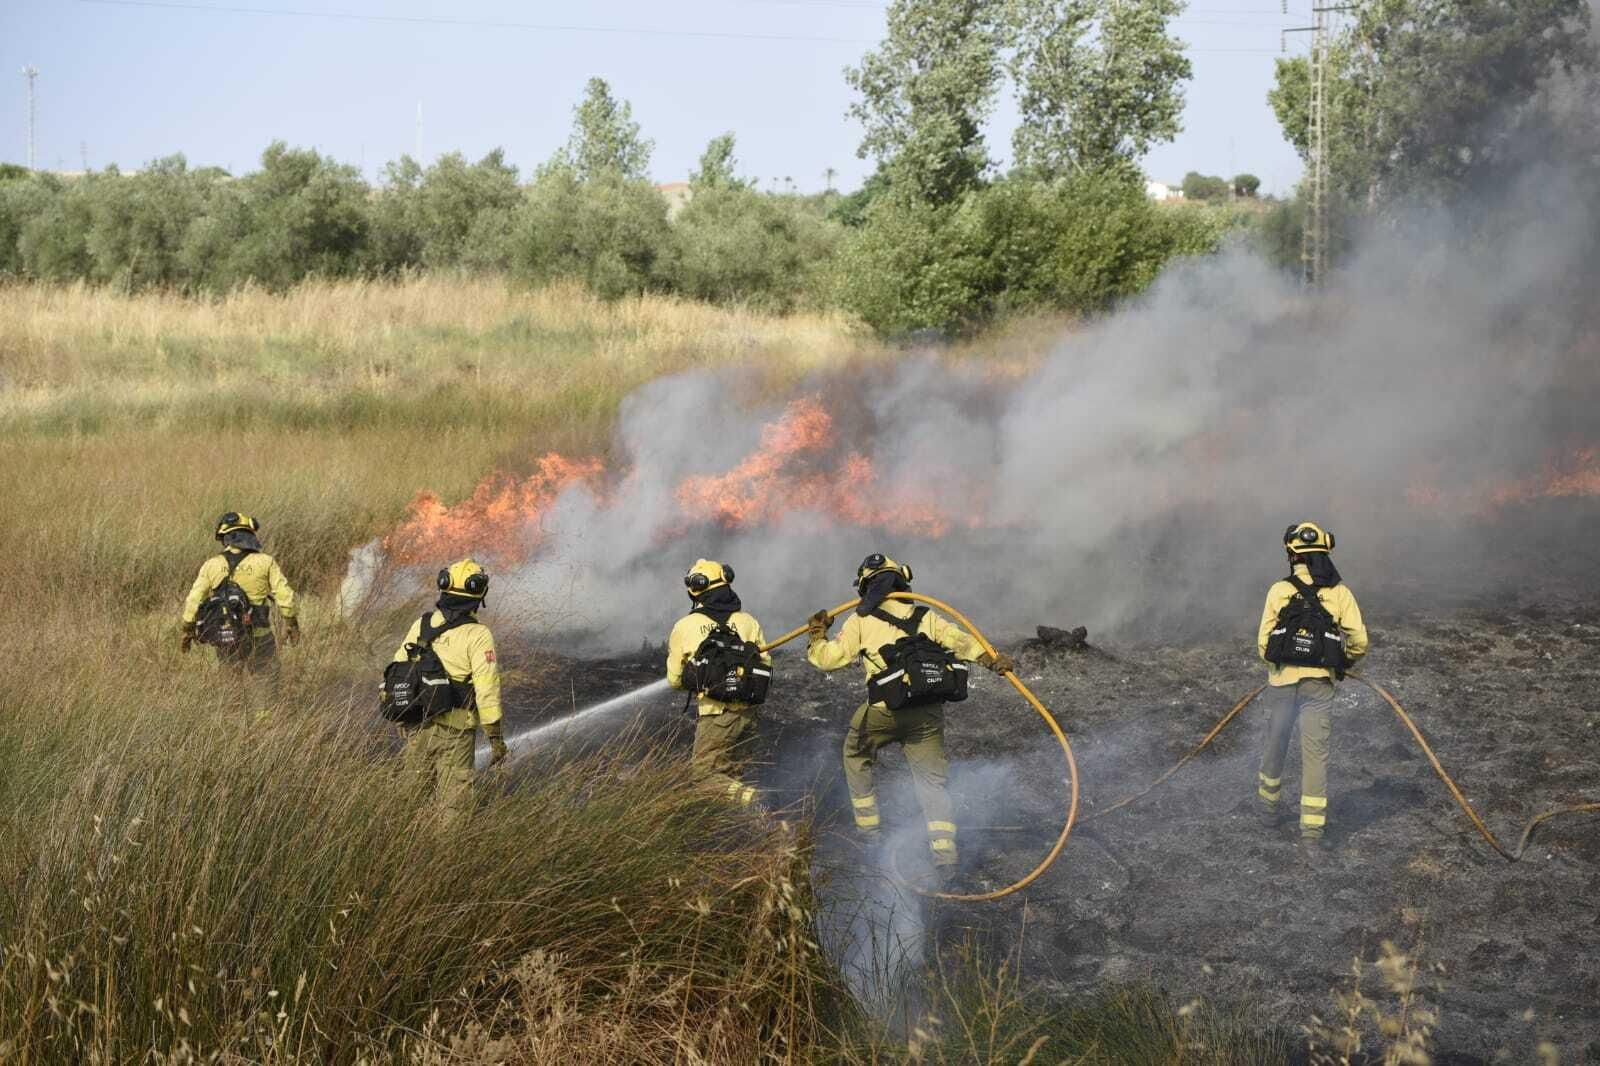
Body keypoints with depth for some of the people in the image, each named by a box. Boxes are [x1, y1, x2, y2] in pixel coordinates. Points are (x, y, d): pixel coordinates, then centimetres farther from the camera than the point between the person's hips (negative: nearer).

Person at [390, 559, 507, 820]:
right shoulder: (477, 635, -13)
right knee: (454, 800, 2)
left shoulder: (420, 625, 3)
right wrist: (496, 737, -8)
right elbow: (487, 690, -15)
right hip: (455, 731, -5)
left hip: (417, 727, 5)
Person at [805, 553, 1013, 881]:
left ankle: (869, 828, 28)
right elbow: (961, 641, 4)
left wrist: (816, 635, 21)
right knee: (933, 781, 8)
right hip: (927, 715, 2)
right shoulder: (926, 618, 14)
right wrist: (994, 660, 3)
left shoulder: (861, 621, 6)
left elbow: (828, 658, 6)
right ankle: (945, 852, -5)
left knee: (856, 756, 26)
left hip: (883, 710, -2)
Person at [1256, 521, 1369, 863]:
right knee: (1315, 757, 0)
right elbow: (1359, 641, -4)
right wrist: (1342, 663, 18)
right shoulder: (1340, 593, -3)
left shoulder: (1279, 591, -5)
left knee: (1275, 746, 21)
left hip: (1282, 682, 1)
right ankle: (1311, 835, -7)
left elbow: (1263, 643, -3)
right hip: (1320, 685, -1)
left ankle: (1268, 809, 41)